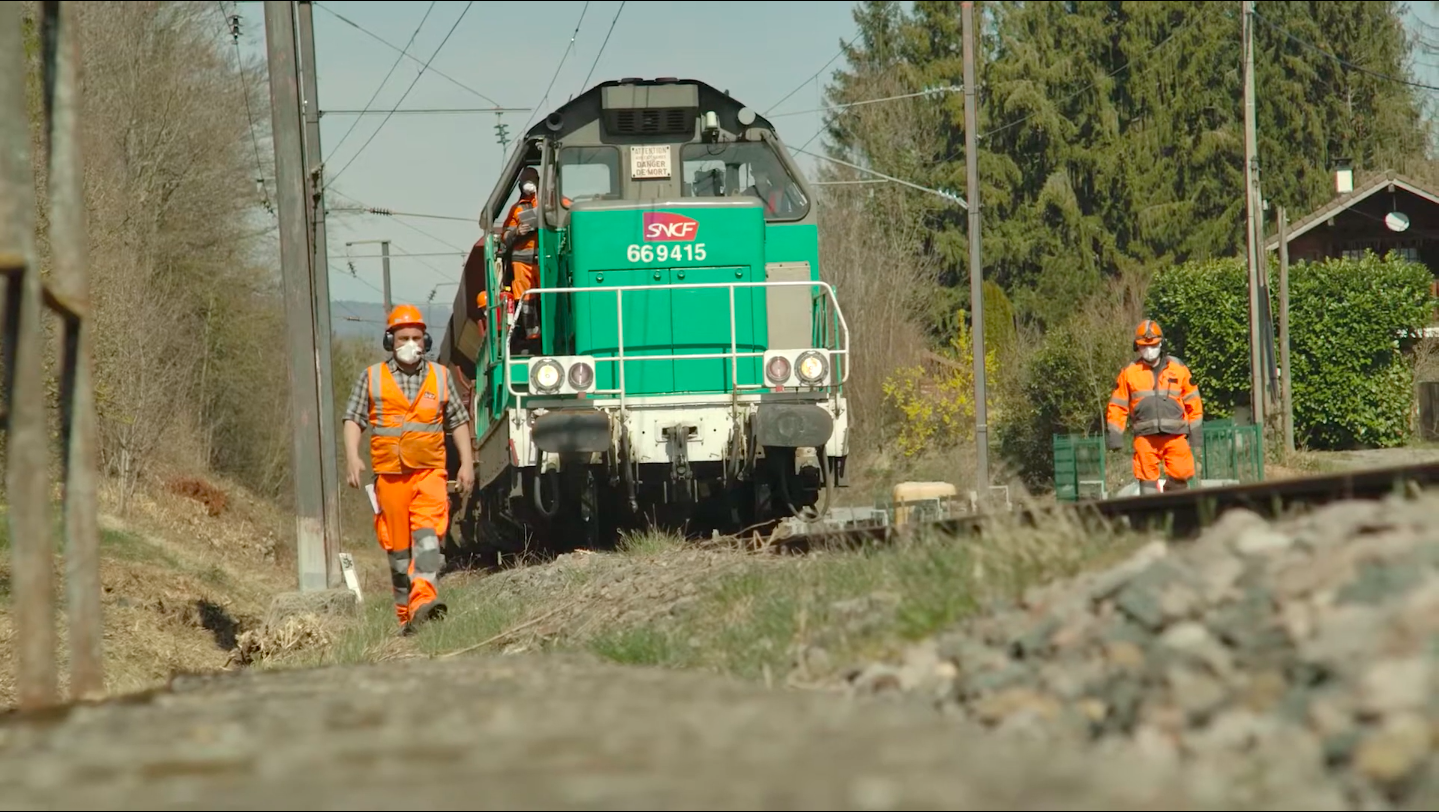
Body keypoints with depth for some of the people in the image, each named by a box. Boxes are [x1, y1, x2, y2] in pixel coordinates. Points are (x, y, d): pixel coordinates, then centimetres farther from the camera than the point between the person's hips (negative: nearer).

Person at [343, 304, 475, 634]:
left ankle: (424, 601, -33)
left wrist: (467, 462, 9)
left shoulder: (440, 377, 13)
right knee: (398, 545, 4)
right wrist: (353, 458, -9)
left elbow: (458, 422, 18)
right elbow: (353, 420, 6)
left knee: (427, 532, -20)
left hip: (429, 471, -1)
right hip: (389, 472, 1)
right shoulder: (372, 378, 9)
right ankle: (405, 613, 11)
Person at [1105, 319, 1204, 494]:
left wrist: (1196, 433, 9)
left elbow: (1193, 402, 12)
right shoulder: (1129, 373, 9)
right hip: (1145, 437, 0)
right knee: (1147, 479, -4)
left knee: (1181, 473, -8)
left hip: (1175, 434, 0)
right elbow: (1117, 407, 10)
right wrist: (1114, 435, 3)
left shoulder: (1178, 368, 9)